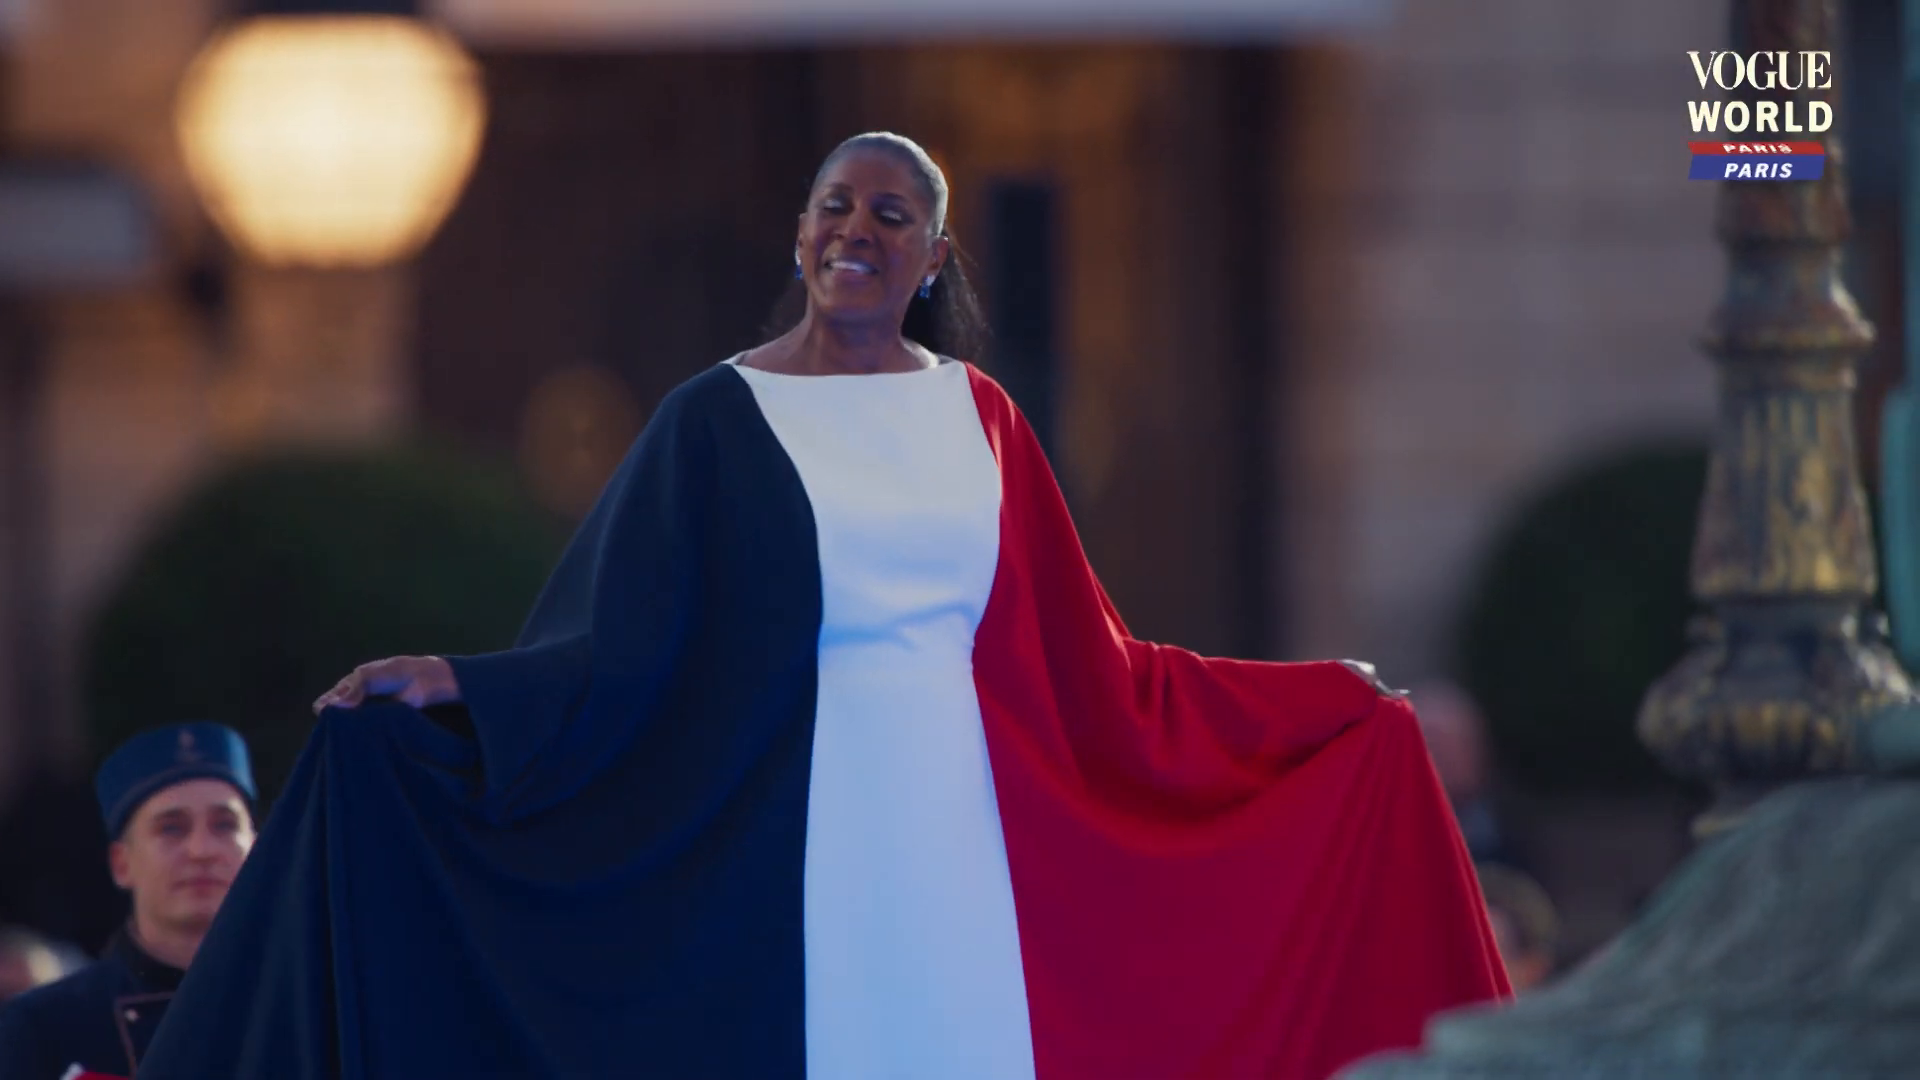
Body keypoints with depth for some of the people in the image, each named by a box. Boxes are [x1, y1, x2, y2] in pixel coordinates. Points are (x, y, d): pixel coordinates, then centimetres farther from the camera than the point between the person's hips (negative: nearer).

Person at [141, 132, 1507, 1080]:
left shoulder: (975, 416, 11)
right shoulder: (717, 421, -1)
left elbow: (1084, 664, 17)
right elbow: (614, 655, -6)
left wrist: (1315, 705, 19)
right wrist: (458, 689, -23)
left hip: (958, 864, 4)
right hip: (794, 858, -4)